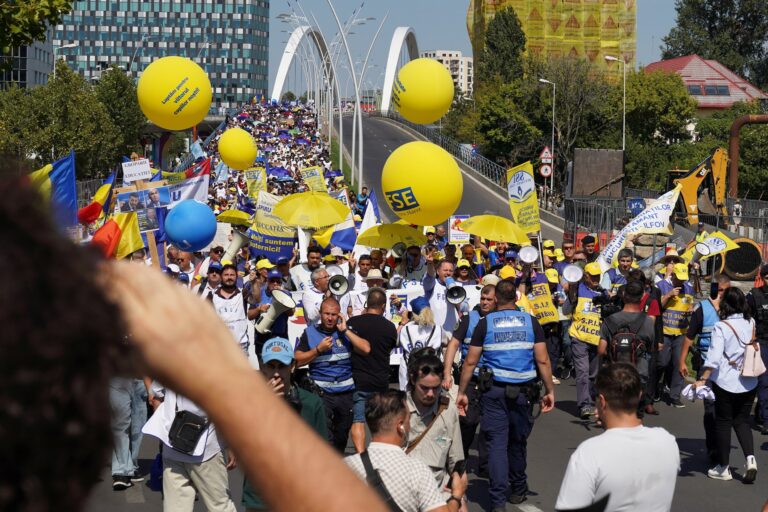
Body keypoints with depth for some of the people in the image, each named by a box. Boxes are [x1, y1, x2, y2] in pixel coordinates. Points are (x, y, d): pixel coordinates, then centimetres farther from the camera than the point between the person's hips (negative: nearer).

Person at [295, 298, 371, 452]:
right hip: (322, 393, -3)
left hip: (346, 393, 3)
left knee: (341, 438, 14)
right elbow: (298, 360, -1)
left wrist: (345, 330, -8)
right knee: (325, 438, -14)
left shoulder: (345, 331, 7)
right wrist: (319, 349, -11)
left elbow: (366, 349, -6)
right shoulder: (310, 333, 3)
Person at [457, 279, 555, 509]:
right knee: (518, 441, 17)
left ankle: (498, 499, -9)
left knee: (497, 442, -1)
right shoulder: (530, 322, 1)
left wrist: (462, 392, 5)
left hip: (494, 391, -1)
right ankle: (517, 490, 33)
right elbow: (542, 360, -3)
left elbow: (470, 362, -2)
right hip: (523, 391, 2)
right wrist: (550, 390, 4)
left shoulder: (485, 323, -1)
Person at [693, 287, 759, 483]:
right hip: (749, 383, 4)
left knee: (723, 422, 8)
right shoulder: (751, 323, 1)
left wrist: (702, 379, -19)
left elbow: (714, 358, -21)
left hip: (725, 382, -4)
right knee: (742, 421, 15)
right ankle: (750, 457, -6)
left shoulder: (721, 327, -14)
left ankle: (723, 468, 14)